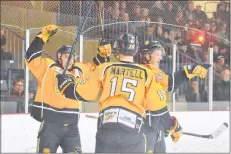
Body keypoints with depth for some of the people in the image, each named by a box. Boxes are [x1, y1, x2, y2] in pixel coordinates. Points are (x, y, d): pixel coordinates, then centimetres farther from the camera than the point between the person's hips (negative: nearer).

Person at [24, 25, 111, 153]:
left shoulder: (79, 70, 14)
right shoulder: (48, 67, -1)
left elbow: (95, 67, 27)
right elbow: (31, 58, -12)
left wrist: (102, 54, 9)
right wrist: (42, 37, -18)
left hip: (71, 125, 5)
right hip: (50, 124, -5)